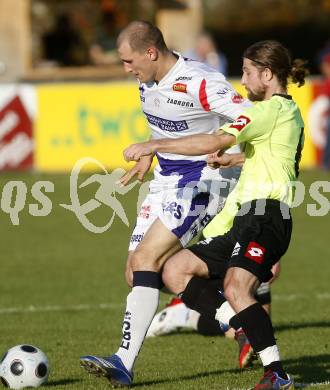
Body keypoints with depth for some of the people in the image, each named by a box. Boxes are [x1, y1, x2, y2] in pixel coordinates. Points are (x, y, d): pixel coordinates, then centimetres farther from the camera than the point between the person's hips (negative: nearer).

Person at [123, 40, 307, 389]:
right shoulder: (291, 111, 25)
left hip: (264, 214, -11)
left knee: (235, 289, -29)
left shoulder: (273, 108, -7)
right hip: (244, 222, 11)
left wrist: (155, 145, -17)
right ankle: (250, 332, -5)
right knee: (174, 271, 5)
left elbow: (218, 141, -18)